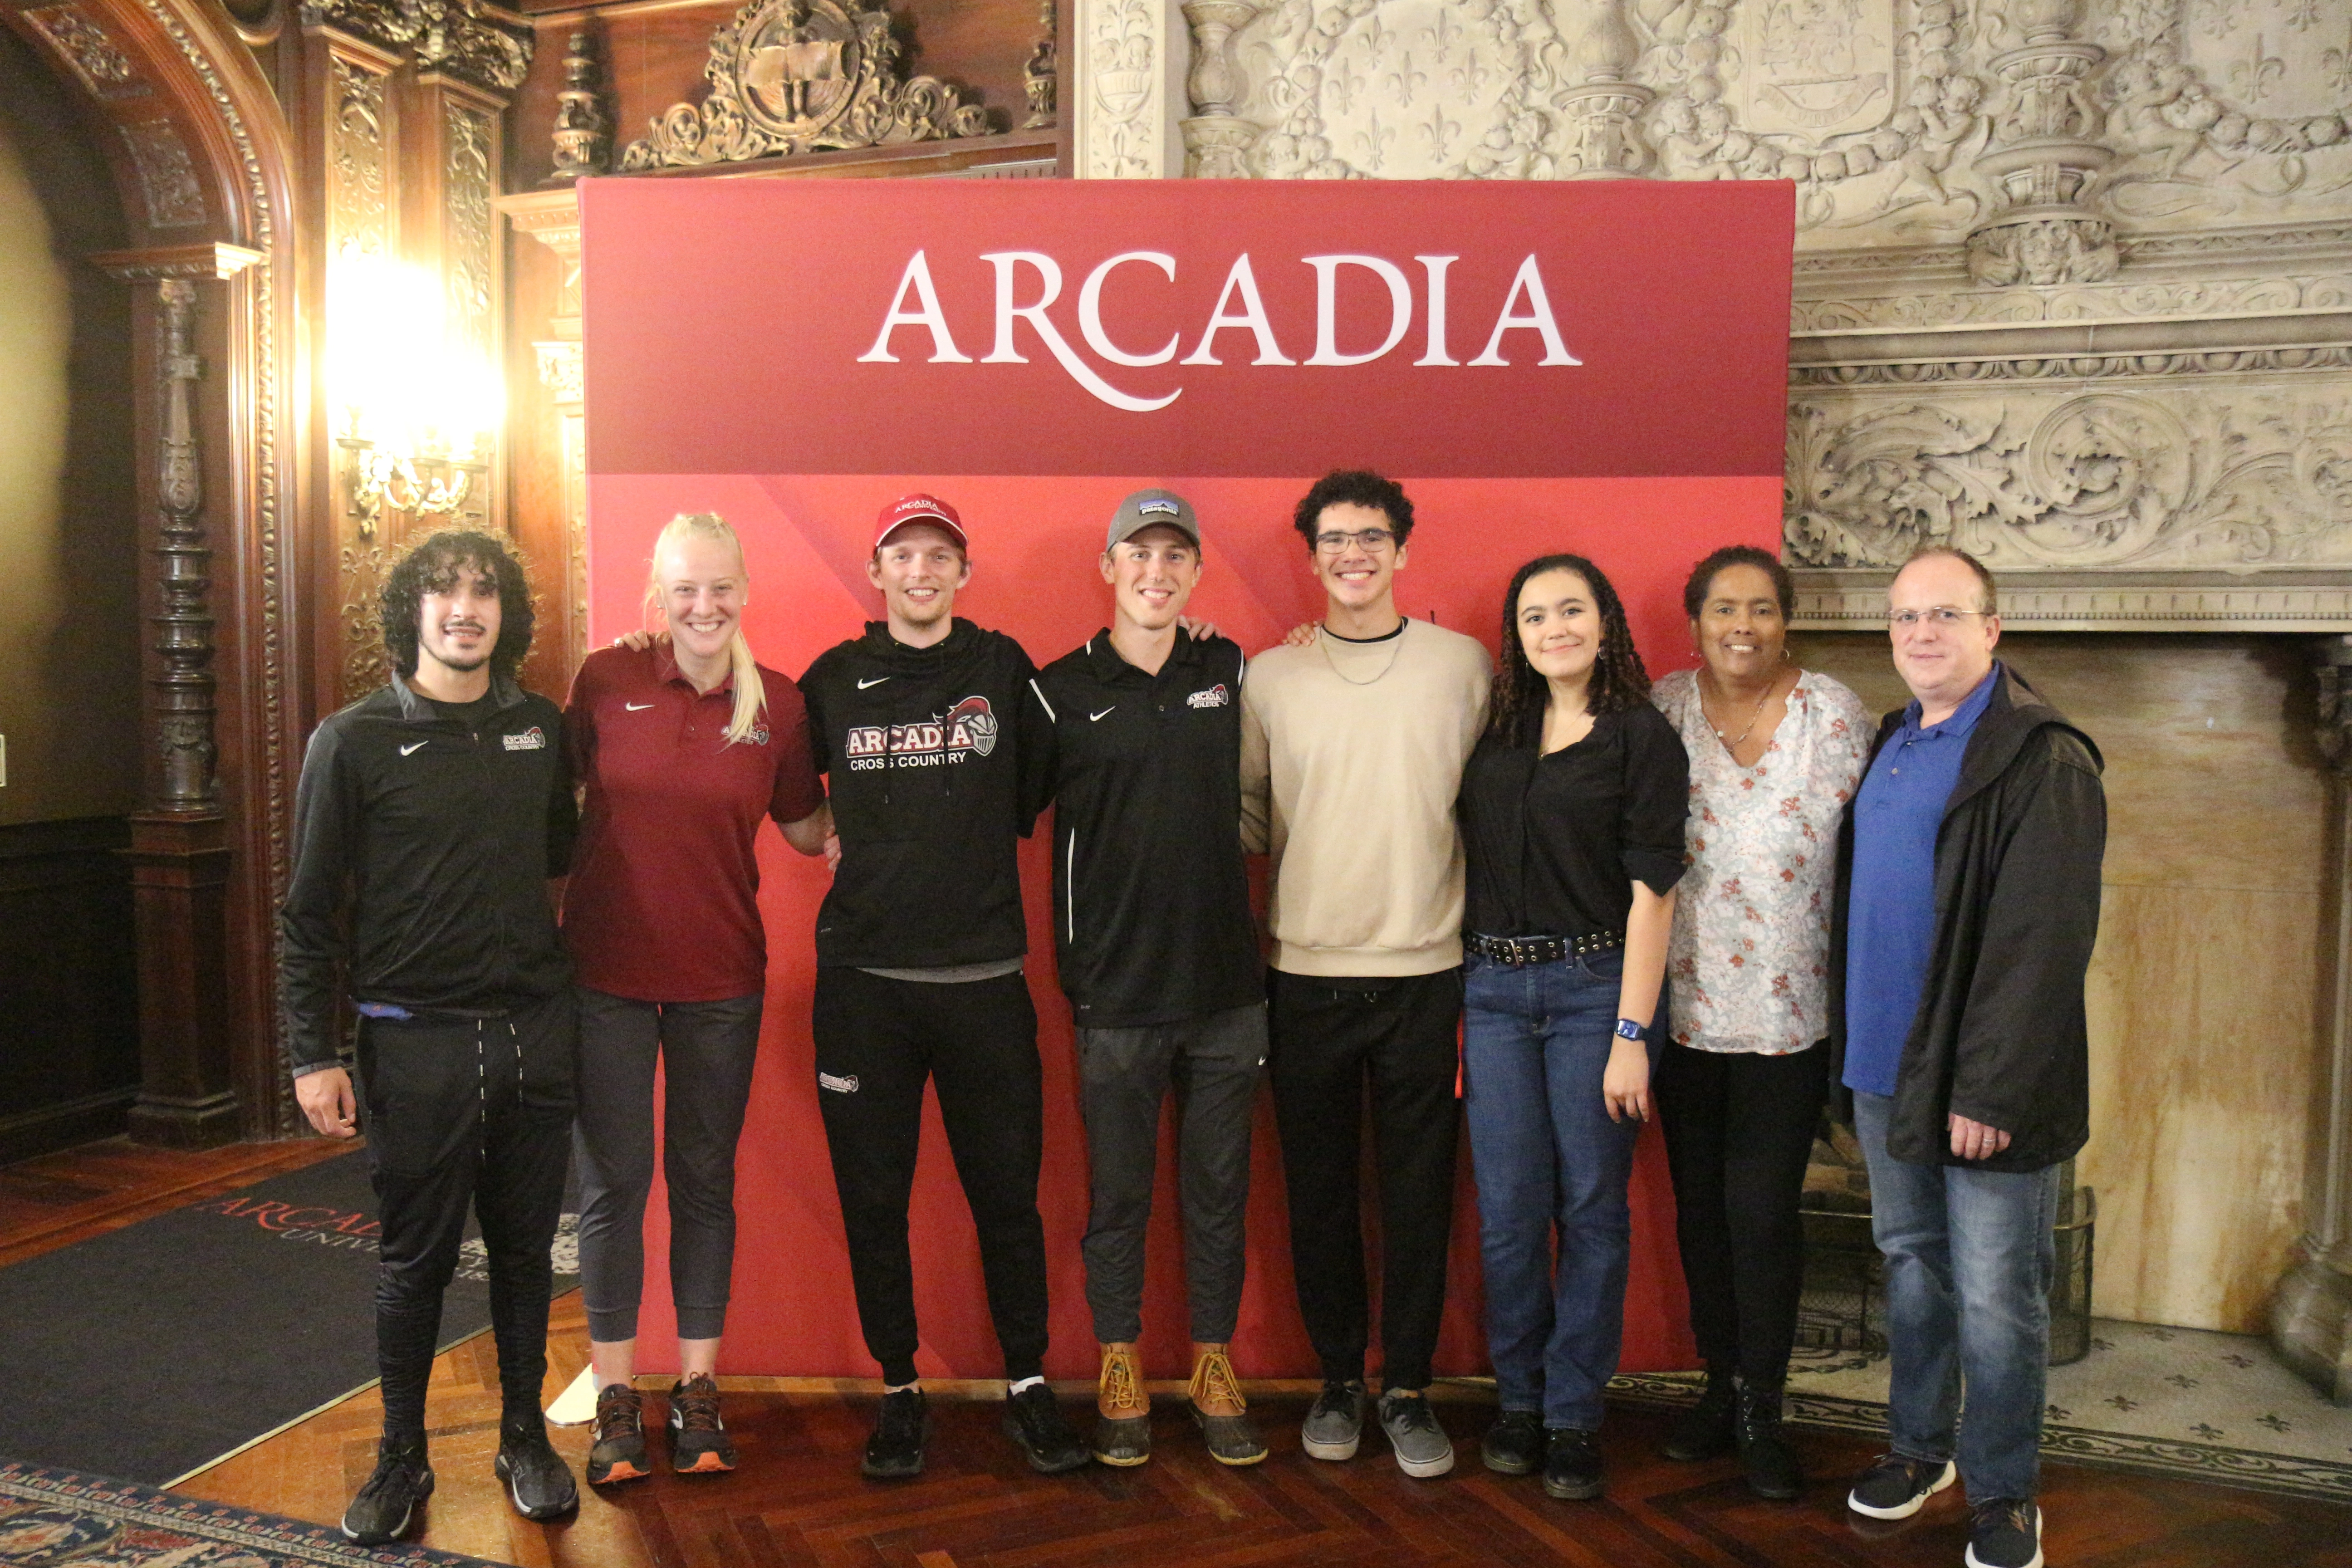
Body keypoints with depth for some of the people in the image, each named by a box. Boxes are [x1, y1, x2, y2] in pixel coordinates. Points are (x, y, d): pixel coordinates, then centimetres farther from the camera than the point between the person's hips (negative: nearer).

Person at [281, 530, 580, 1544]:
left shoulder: (540, 729, 5)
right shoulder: (355, 741, -4)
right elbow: (310, 910, -3)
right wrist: (314, 1055, -6)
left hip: (533, 1030, 3)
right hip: (414, 1041, -3)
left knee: (524, 1248, 12)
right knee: (415, 1258, 8)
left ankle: (524, 1435, 29)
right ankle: (402, 1456, 26)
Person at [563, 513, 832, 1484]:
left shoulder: (778, 705, -2)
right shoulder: (606, 680, -5)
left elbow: (804, 827, 10)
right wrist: (548, 919, 3)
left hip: (720, 979, 1)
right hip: (605, 971, -1)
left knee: (705, 1180, 11)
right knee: (613, 1183, 7)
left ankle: (698, 1392, 25)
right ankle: (615, 1399, 22)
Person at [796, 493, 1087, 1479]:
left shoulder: (1003, 669, 4)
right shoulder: (833, 680, 6)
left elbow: (1035, 795, 10)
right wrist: (841, 839, 8)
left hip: (984, 974, -1)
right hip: (863, 978, 1)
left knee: (1008, 1191, 5)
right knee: (873, 1196, 8)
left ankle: (1027, 1387, 21)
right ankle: (899, 1390, 24)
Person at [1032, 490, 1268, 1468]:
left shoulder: (1233, 673, 6)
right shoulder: (1061, 690, -2)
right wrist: (1074, 959, -3)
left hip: (1227, 984, 2)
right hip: (1116, 992, -2)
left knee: (1219, 1193, 11)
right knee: (1117, 1194, 9)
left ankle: (1215, 1367, 26)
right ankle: (1119, 1371, 25)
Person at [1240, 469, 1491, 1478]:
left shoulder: (1464, 666, 2)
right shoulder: (1269, 678, 4)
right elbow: (1246, 817, 8)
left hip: (1425, 969, -1)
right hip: (1306, 972, 1)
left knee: (1419, 1193, 6)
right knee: (1319, 1189, 10)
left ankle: (1408, 1388, 23)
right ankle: (1339, 1380, 27)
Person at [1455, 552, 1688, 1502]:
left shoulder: (1642, 738, -3)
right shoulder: (1496, 732, 9)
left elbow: (1652, 892, -7)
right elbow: (1467, 859, 15)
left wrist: (1631, 1034, -11)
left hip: (1594, 987, -3)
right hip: (1494, 991, 3)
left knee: (1592, 1209, 5)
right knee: (1508, 1211, 6)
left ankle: (1574, 1415, 18)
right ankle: (1519, 1399, 23)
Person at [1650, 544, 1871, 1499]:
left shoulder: (1834, 715, -2)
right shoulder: (1662, 709, 1)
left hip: (1786, 1007, -2)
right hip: (1683, 999, 2)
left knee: (1764, 1211, 0)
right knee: (1700, 1205, 12)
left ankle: (1761, 1412, 19)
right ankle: (1721, 1387, 30)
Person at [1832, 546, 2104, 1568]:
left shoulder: (2041, 758, -14)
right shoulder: (1891, 744, 11)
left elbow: (2043, 943, -19)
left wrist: (1991, 1091, -21)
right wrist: (1852, 1046, 10)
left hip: (1983, 1082, -7)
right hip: (1885, 1065, 7)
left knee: (1994, 1299, 4)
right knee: (1910, 1263, 19)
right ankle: (1919, 1445, 36)